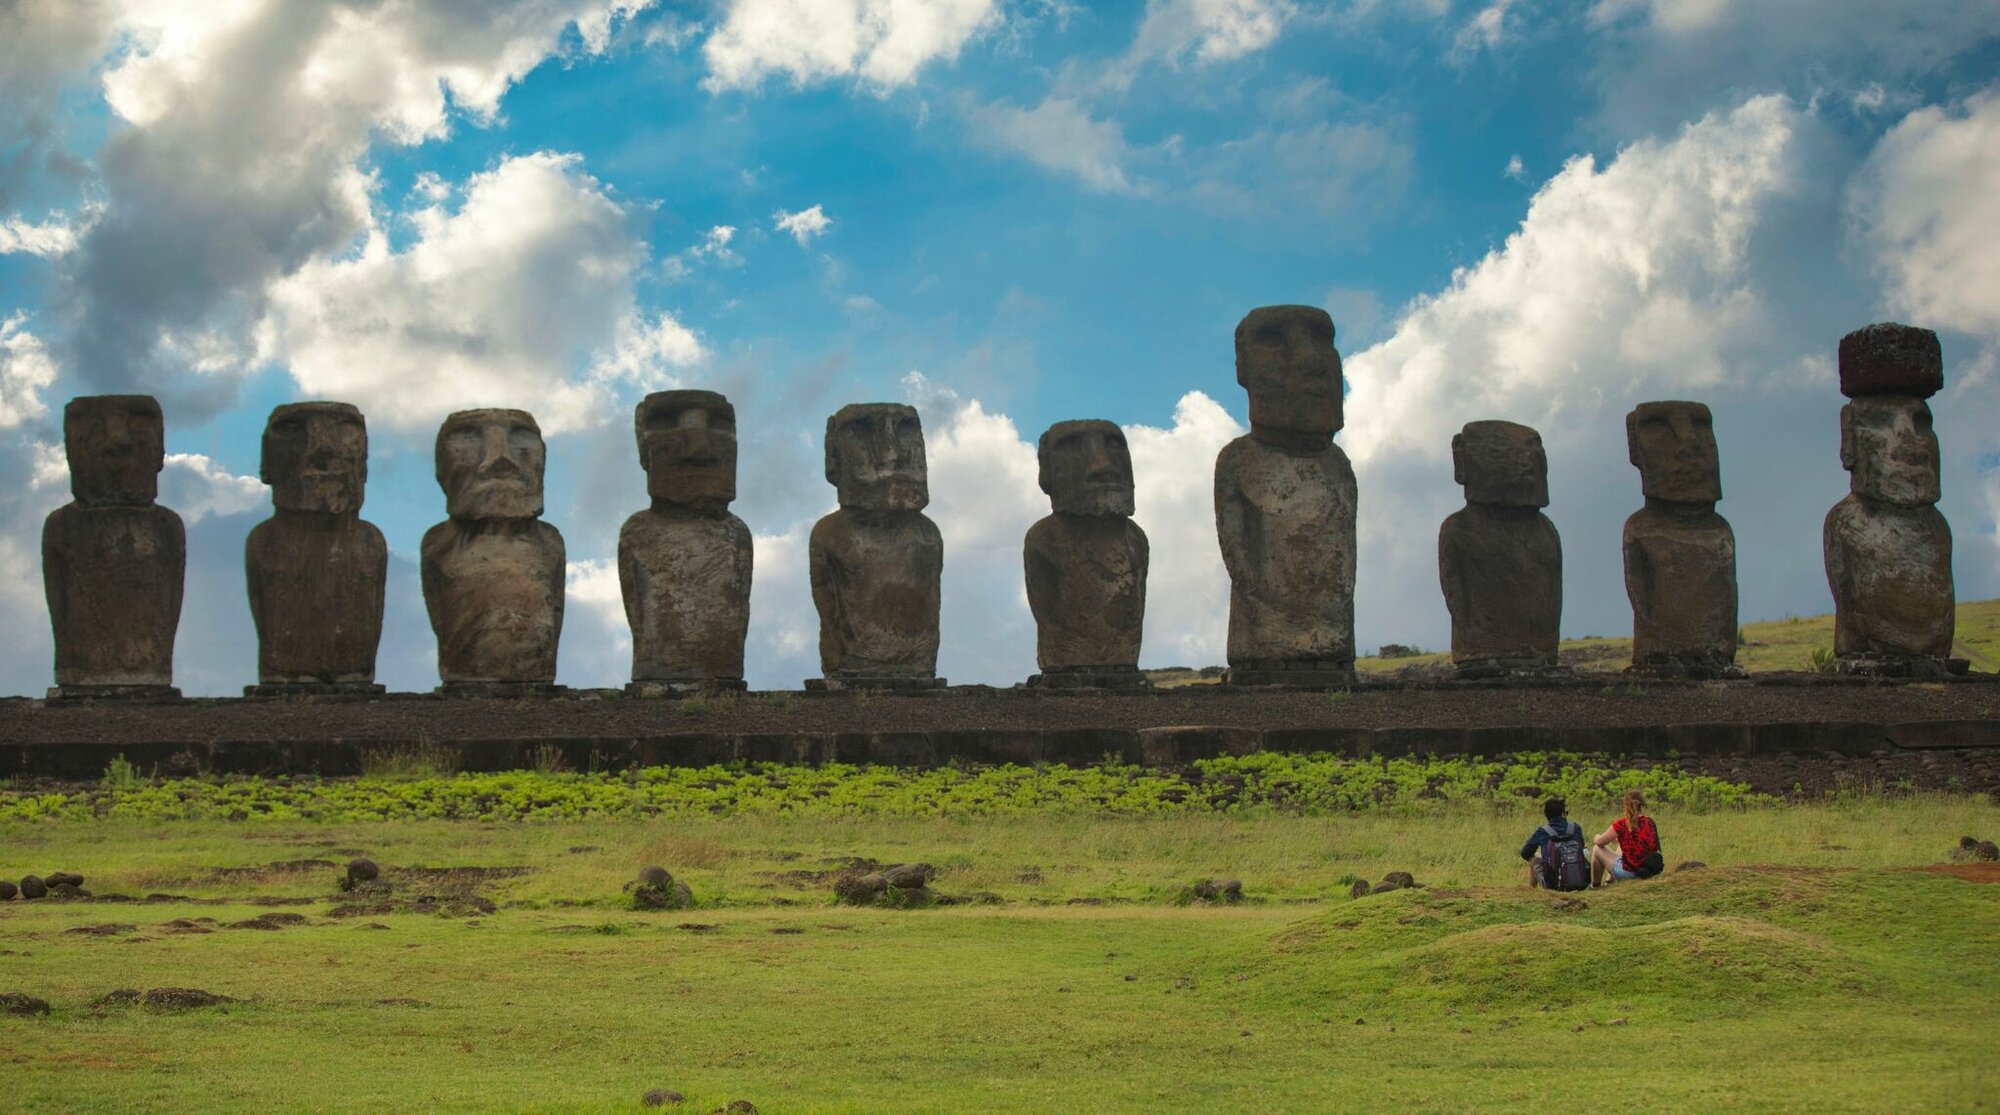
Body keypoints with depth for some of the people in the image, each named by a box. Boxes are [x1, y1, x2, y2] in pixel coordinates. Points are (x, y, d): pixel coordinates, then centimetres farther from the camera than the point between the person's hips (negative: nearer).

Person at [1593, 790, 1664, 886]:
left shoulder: (1622, 825, -18)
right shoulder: (1650, 822, -2)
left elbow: (1599, 842, -5)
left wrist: (1597, 837, 19)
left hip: (1629, 873, -6)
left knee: (1597, 850, 16)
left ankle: (1595, 886, 34)